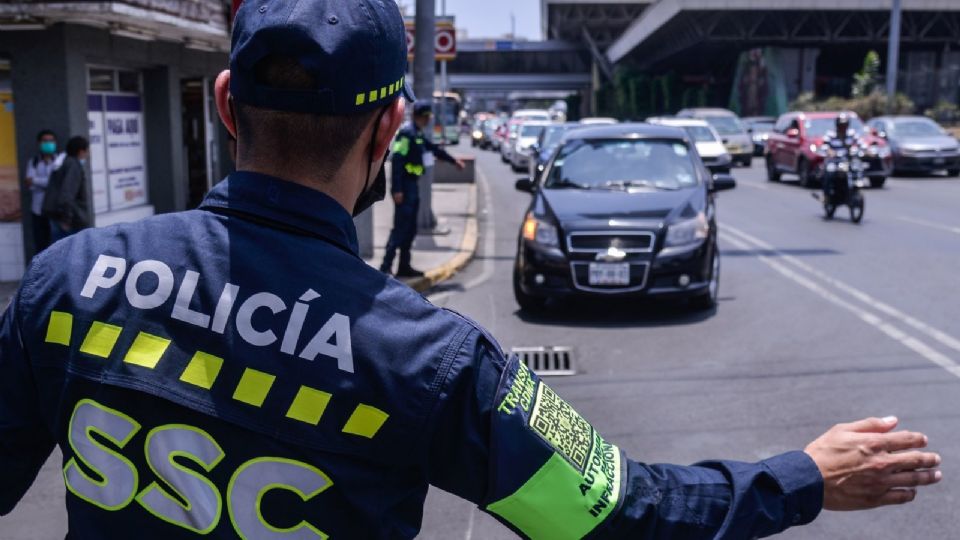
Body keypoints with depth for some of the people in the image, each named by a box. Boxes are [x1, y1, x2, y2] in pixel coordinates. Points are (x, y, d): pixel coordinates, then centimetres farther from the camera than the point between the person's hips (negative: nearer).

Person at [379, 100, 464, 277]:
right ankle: (386, 266, -10)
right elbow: (397, 160, -21)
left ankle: (404, 266, 18)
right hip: (405, 186, -10)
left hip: (412, 186, 10)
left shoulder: (418, 135, 16)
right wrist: (397, 189, -25)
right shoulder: (406, 133, -14)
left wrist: (454, 160, 42)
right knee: (400, 228, -12)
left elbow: (434, 149, 33)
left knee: (410, 229, 12)